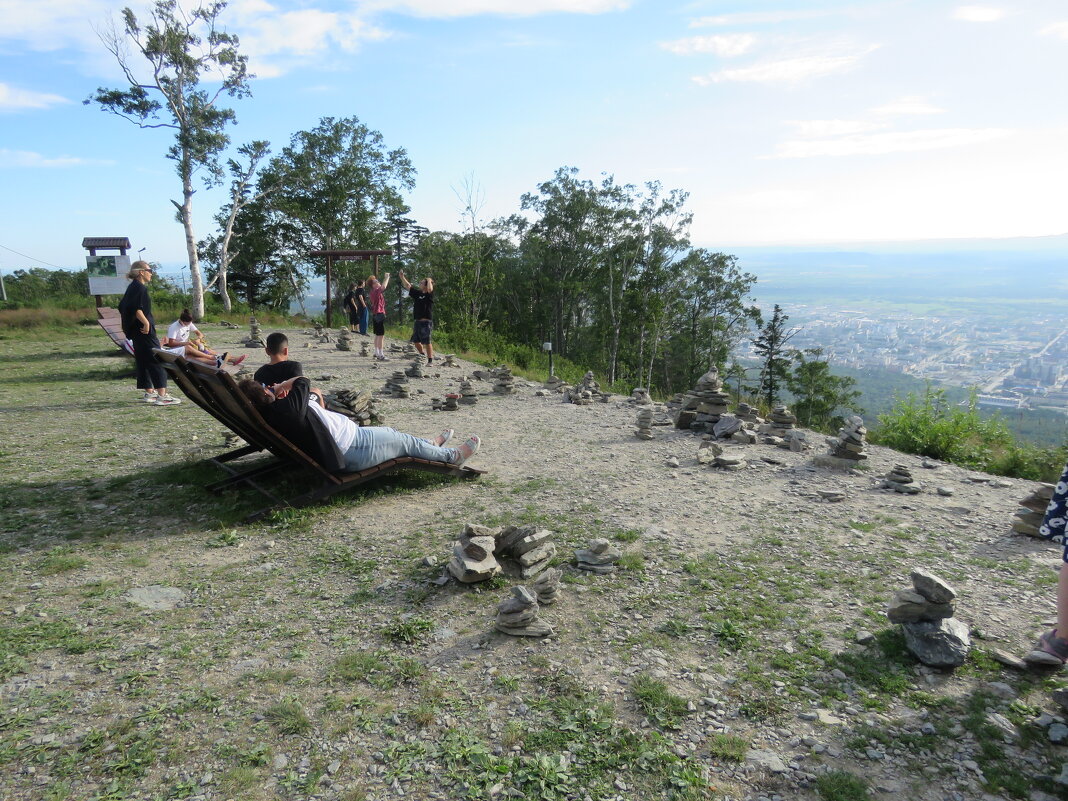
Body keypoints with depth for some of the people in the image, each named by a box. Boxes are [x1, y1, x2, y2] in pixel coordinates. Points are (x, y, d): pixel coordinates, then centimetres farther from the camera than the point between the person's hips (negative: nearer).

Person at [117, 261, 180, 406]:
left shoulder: (132, 287, 16)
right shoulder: (140, 287, -13)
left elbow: (122, 308, 22)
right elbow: (137, 309, -25)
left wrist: (127, 325, 24)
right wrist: (146, 323, -20)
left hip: (136, 332, 10)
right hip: (145, 332, -10)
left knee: (143, 361, 14)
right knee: (156, 360, -10)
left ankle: (149, 393, 21)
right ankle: (162, 395, -13)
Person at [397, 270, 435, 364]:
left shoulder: (429, 295, -6)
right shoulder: (418, 293, 12)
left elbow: (430, 289, -28)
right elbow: (408, 286, 19)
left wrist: (429, 280, -10)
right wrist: (401, 277, 15)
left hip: (426, 322, -7)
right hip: (418, 321, 7)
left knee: (427, 342, -6)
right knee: (416, 341, 12)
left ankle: (430, 360, 1)